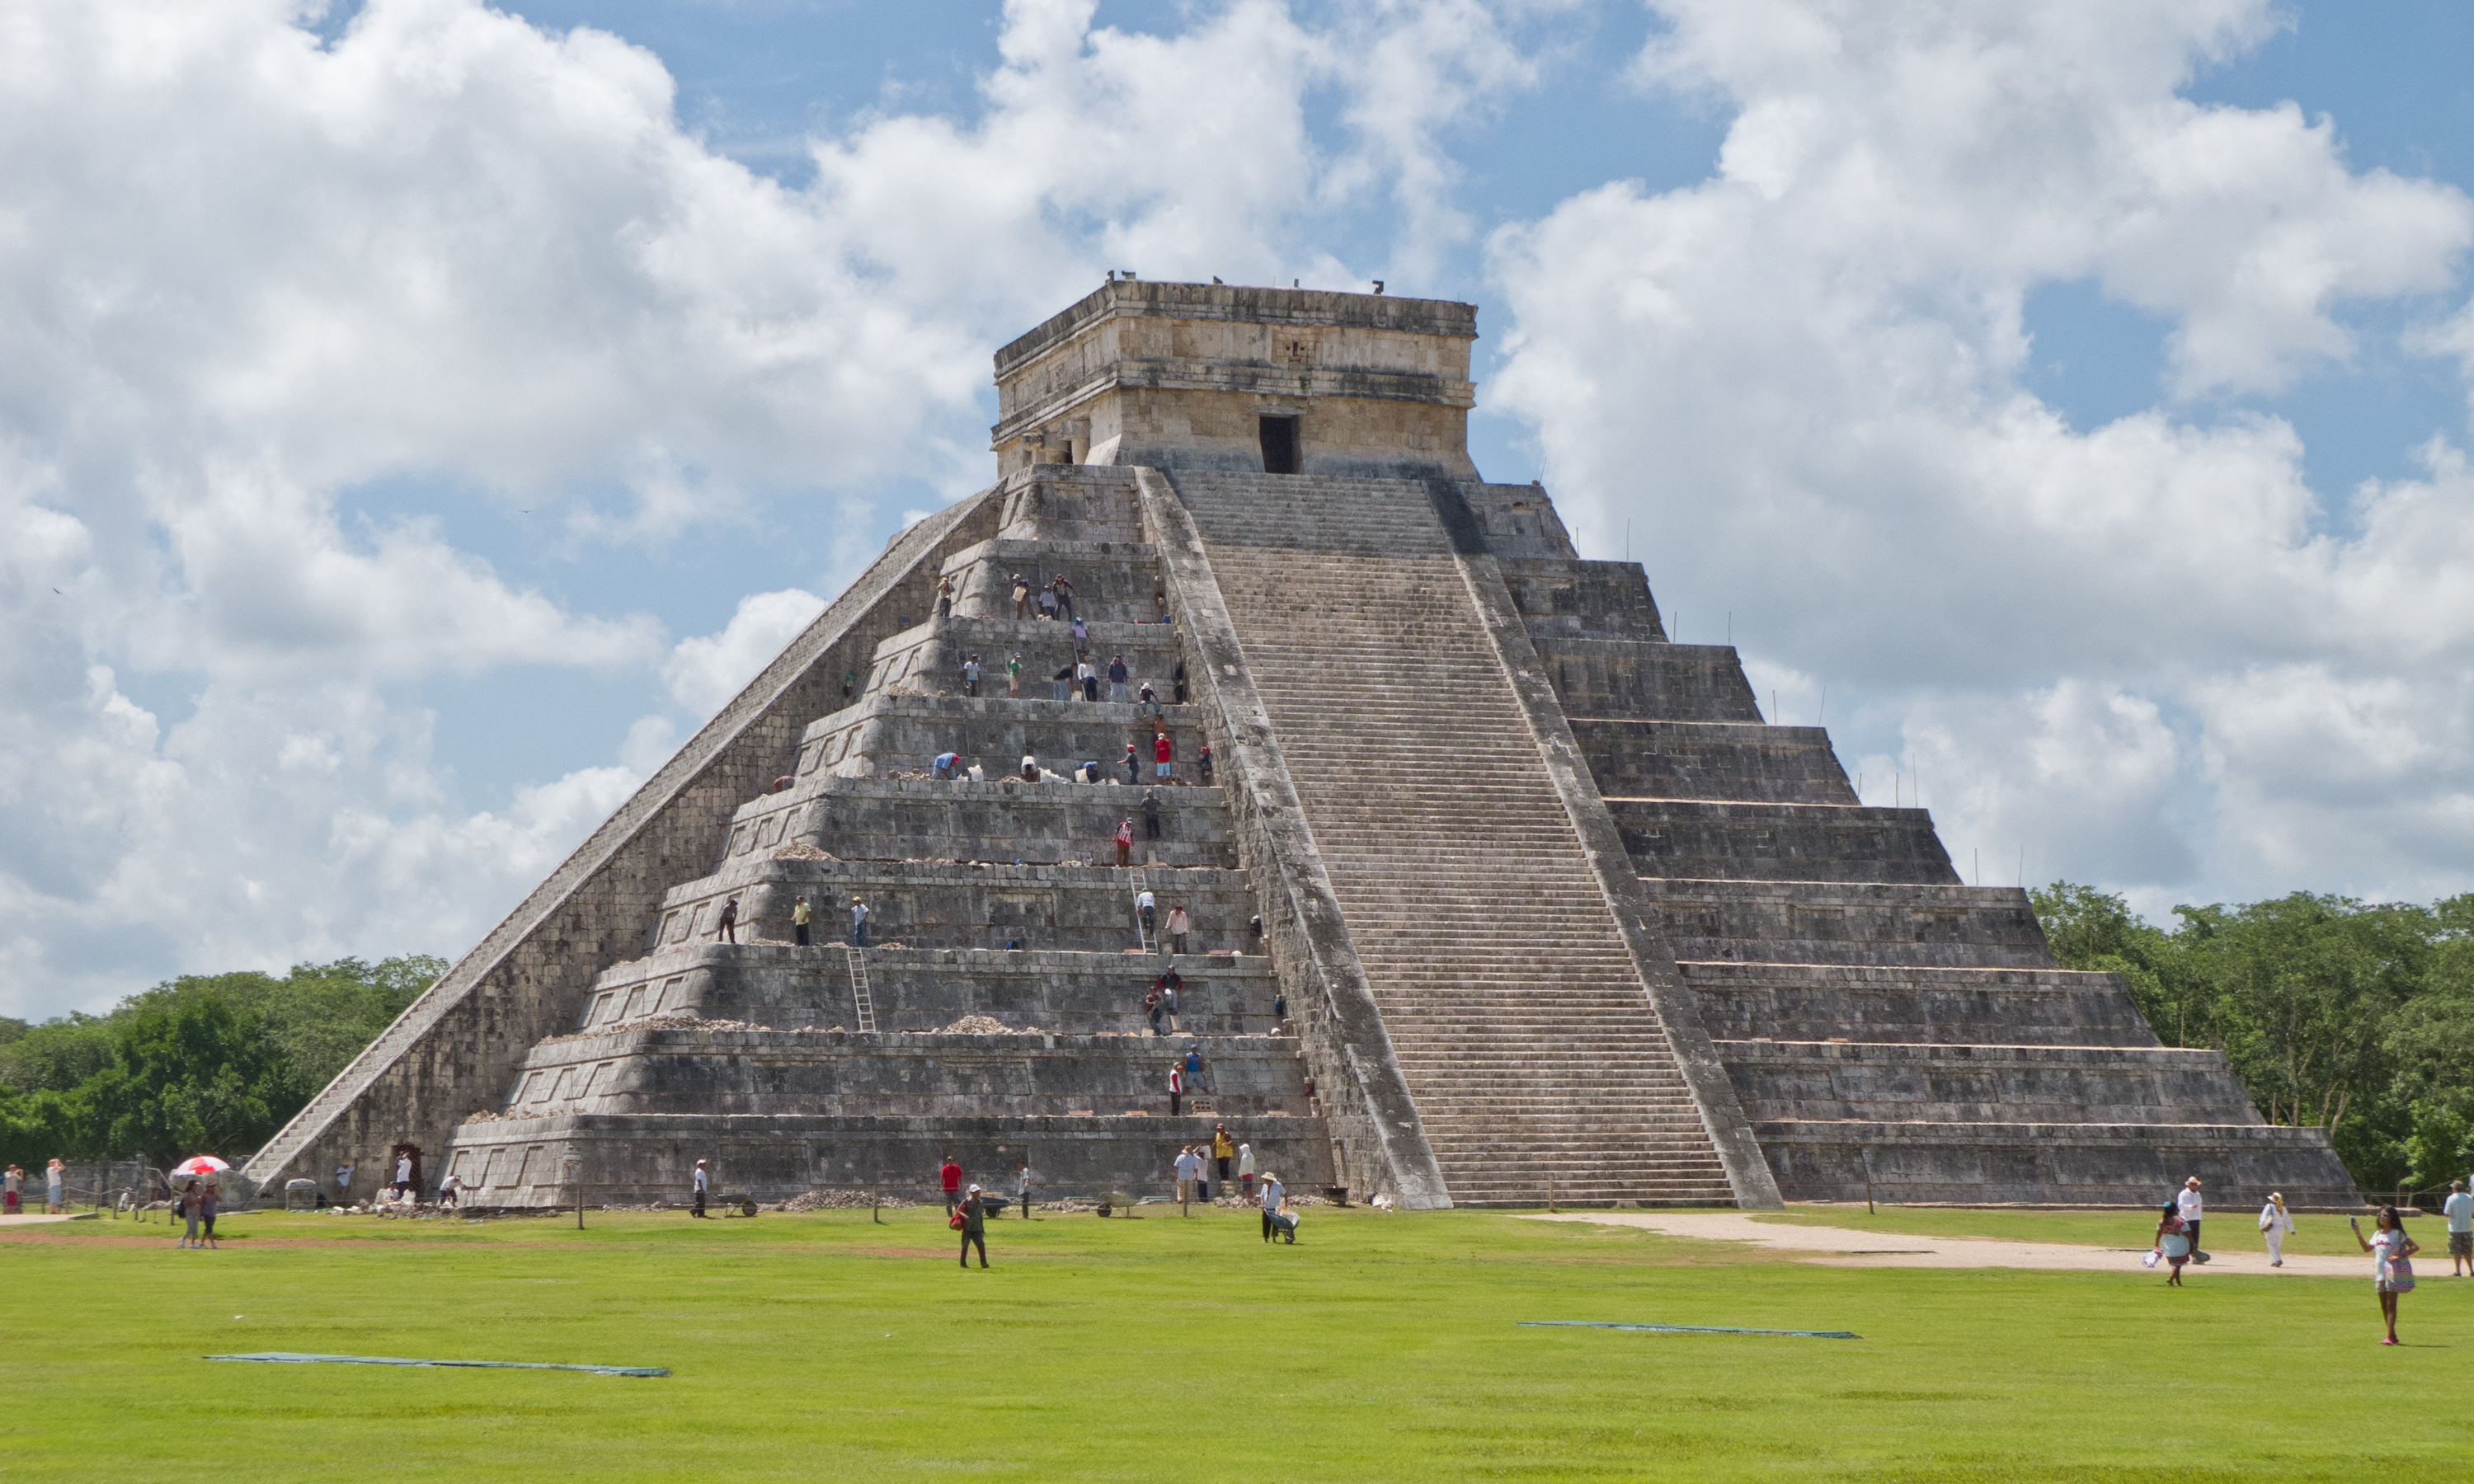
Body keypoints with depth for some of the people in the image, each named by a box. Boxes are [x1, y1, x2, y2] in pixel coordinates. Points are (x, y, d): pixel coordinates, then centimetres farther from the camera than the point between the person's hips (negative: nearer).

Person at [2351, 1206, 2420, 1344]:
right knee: (2384, 1305, 10)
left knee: (2390, 1304, -8)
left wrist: (2400, 1256, -18)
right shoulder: (2378, 1234, 14)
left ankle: (2389, 1337, -11)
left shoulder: (2397, 1234, -6)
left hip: (2393, 1271, -7)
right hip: (2380, 1272, 7)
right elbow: (2367, 1248, 24)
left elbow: (2415, 1247, -10)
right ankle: (2392, 1335, 21)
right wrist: (2358, 1233, 15)